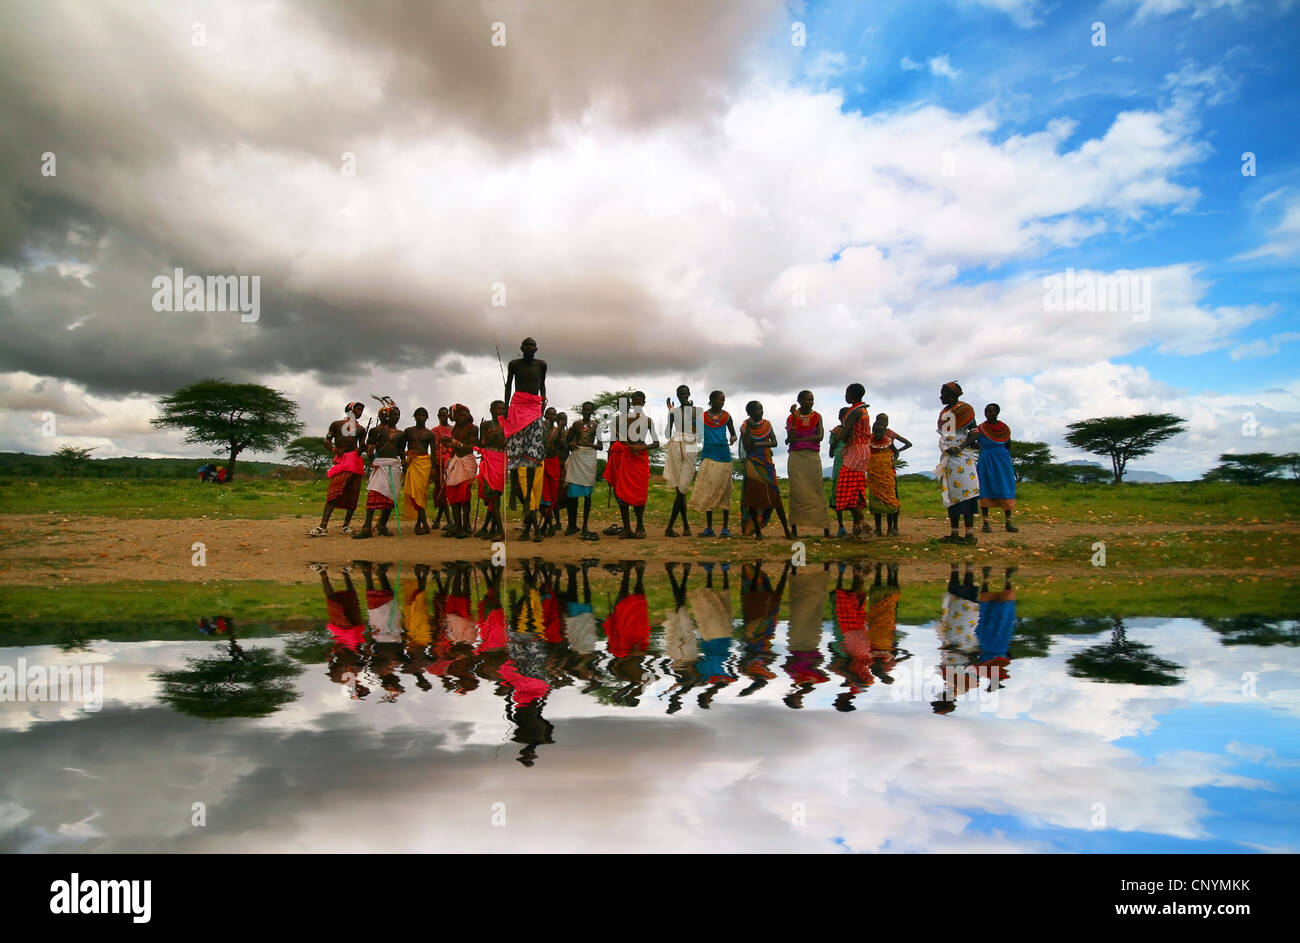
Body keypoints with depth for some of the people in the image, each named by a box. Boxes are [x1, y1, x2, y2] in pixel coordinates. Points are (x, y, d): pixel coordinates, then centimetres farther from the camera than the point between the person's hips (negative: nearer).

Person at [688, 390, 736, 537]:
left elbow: (733, 433, 14)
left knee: (724, 491, 0)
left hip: (724, 456, 0)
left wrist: (733, 439, -7)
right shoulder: (702, 417, 4)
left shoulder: (726, 416, 7)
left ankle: (725, 528, 5)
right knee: (707, 490, -3)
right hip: (708, 455, 0)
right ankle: (709, 528, 2)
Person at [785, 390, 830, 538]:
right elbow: (790, 438, -7)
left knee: (817, 490, -4)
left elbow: (820, 436, -5)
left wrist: (799, 439, -7)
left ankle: (826, 528, -6)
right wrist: (795, 417, -11)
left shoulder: (817, 416, 8)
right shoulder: (791, 417, 5)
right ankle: (794, 527, -2)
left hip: (813, 456, 1)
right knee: (796, 491, -4)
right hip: (796, 457, -1)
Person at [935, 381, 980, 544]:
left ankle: (969, 534, -14)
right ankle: (954, 534, 10)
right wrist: (945, 449, 9)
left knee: (964, 493, -12)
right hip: (947, 457, 8)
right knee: (951, 495, 7)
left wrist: (960, 447, -19)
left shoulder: (963, 409, -4)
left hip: (962, 456, -8)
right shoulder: (943, 412, 20)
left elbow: (975, 433, -8)